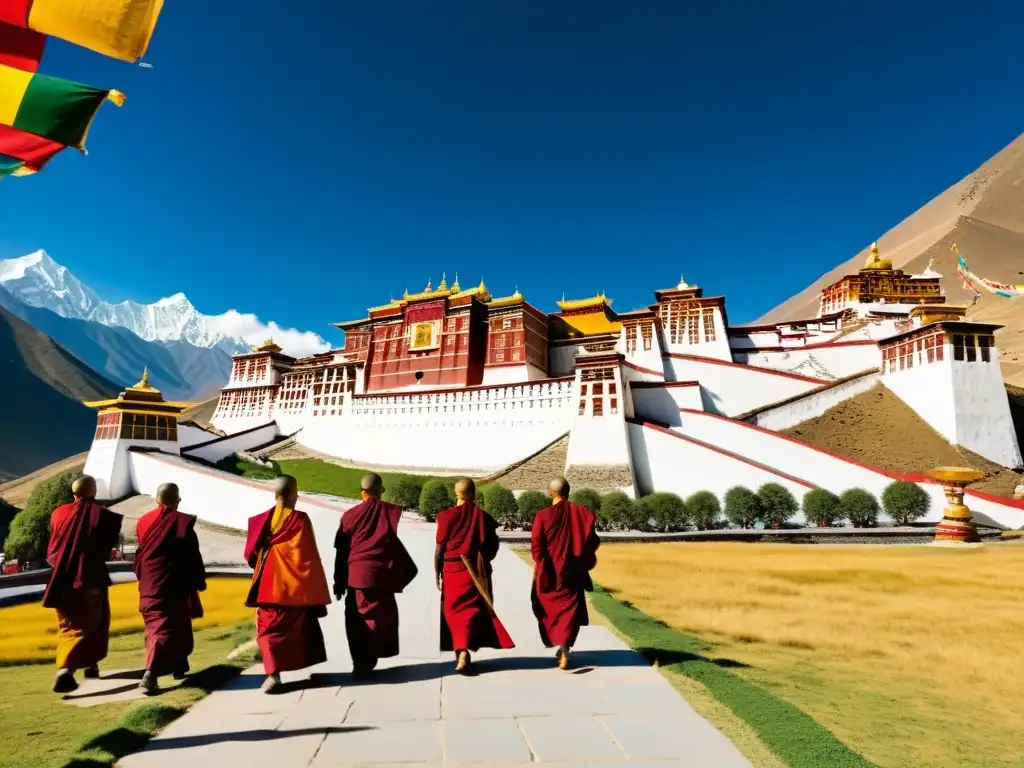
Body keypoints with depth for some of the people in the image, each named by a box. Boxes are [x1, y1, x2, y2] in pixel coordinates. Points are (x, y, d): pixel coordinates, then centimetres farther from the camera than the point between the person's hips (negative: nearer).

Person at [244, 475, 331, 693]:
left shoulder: (261, 520, -2)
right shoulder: (300, 520, -10)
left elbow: (251, 553, 5)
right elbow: (310, 557, -10)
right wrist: (316, 588, -2)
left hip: (270, 585, 1)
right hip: (297, 586, -1)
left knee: (271, 628, 7)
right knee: (302, 627, 16)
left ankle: (273, 673, -10)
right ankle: (309, 669, 27)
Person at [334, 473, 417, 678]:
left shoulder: (350, 515, 4)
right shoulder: (394, 512, 0)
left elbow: (341, 551, 7)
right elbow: (403, 544, -1)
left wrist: (339, 582, 13)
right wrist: (403, 574, 7)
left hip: (357, 574, 1)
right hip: (383, 574, -1)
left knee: (358, 620, 12)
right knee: (381, 617, 10)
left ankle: (362, 662, 14)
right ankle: (366, 663, 10)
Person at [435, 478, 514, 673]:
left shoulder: (448, 516, -8)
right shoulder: (484, 516, -3)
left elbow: (439, 548, -5)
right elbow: (493, 546, 4)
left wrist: (437, 572, 5)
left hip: (453, 570, -1)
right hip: (477, 572, 2)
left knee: (454, 610, 8)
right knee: (474, 609, 13)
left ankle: (462, 650, -3)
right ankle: (466, 648, 12)